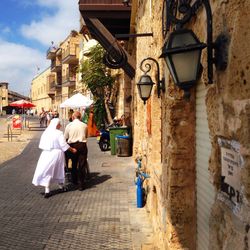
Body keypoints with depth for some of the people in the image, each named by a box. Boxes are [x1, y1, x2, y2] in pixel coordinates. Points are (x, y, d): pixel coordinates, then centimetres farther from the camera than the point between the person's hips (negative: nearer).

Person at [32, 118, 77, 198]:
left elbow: (42, 144, 4)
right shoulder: (59, 133, -13)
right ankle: (61, 185, 35)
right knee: (58, 170, 17)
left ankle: (47, 190, -5)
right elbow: (64, 145, -15)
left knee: (46, 171, 3)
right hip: (57, 153, -2)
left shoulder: (46, 132, -1)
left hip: (47, 153, 2)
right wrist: (72, 149, -3)